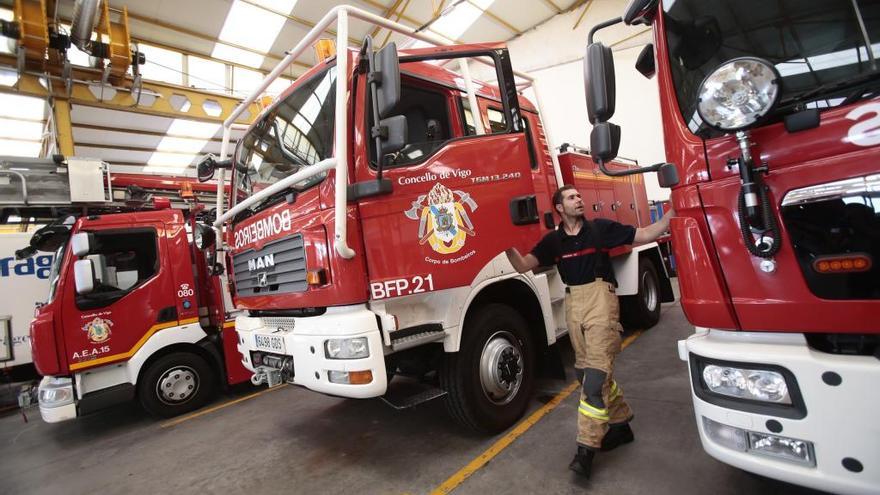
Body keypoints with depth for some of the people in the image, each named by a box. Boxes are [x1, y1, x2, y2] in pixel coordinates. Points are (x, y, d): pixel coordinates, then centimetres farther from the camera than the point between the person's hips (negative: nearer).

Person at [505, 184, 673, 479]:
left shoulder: (600, 228, 3)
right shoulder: (553, 240, 9)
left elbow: (646, 235, 5)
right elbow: (522, 265, 1)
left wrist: (673, 212, -4)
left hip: (600, 298, -4)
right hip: (573, 303, 5)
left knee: (596, 372, -9)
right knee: (585, 371, 12)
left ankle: (587, 447, -3)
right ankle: (620, 424, 32)